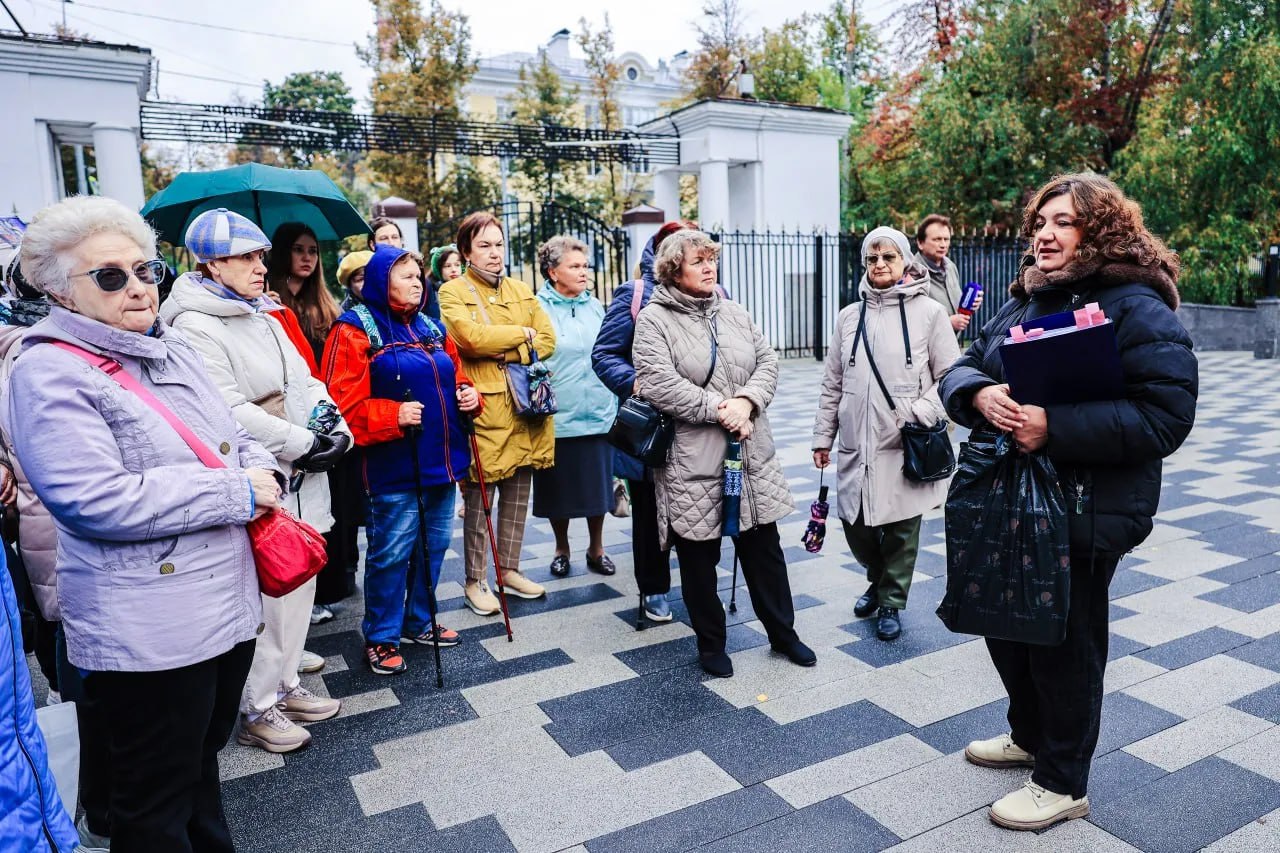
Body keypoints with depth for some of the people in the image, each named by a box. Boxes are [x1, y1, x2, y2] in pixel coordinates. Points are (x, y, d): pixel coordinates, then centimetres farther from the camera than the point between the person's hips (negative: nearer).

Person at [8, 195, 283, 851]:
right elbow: (95, 501, -25)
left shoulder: (174, 349, 10)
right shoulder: (50, 372, -14)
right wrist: (237, 493, -20)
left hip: (228, 604, 8)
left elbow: (234, 440, 18)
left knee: (203, 755, 27)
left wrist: (263, 474, -5)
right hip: (148, 633, -8)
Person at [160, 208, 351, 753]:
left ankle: (285, 685, 33)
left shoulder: (264, 316, 16)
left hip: (299, 483, 9)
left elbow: (304, 381, 13)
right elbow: (231, 411, -20)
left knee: (299, 587, 16)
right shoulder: (195, 326, -11)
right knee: (265, 596, 0)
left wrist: (337, 428, -5)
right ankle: (257, 711, 17)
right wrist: (304, 444, -18)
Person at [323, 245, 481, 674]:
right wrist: (393, 415, -25)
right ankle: (381, 637, 18)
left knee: (434, 544, 16)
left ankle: (419, 620, 34)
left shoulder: (430, 328, 15)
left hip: (441, 458, 7)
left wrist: (469, 395, 3)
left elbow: (455, 377, 24)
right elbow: (344, 403, -15)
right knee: (391, 552, 1)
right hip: (395, 465, -7)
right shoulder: (356, 329, -7)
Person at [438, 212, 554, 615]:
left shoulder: (521, 290, 15)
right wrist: (522, 334, -7)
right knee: (479, 501, 3)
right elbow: (471, 338, -20)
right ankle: (475, 581, 16)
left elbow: (547, 340, 5)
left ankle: (509, 569, 28)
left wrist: (508, 352, -12)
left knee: (517, 497, 13)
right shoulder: (453, 292, -2)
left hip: (524, 408, 5)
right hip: (483, 409, -5)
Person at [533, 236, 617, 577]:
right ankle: (561, 549, 29)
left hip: (598, 414, 4)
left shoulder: (595, 306, 8)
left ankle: (596, 548, 28)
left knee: (598, 484, 11)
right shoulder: (538, 308, -6)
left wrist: (614, 403, 15)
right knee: (559, 488, 9)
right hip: (557, 417, -3)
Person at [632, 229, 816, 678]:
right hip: (691, 461, -4)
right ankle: (710, 643, 28)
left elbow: (768, 361, 7)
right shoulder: (654, 319, -6)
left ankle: (783, 632, 32)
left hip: (751, 456, 5)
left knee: (764, 548, 15)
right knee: (699, 558, 9)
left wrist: (746, 401, -13)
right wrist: (718, 409, -18)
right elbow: (658, 382, -18)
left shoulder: (735, 313, 12)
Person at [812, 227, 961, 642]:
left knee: (900, 530, 5)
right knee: (854, 523, 9)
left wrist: (921, 413, -14)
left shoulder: (928, 312, -2)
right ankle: (878, 580, 38)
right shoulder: (849, 317, 8)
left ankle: (891, 602, 27)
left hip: (906, 446, -3)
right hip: (856, 445, 3)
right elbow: (832, 384, 11)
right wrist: (823, 436, 10)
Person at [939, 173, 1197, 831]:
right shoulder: (1023, 302, 11)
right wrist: (980, 394, -15)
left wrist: (1055, 427, -28)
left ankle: (1063, 783, 28)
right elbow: (960, 371, 9)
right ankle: (1030, 736, 45)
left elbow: (1166, 414, -21)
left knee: (1065, 643, 7)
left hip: (1083, 512, -7)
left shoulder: (1136, 308, -13)